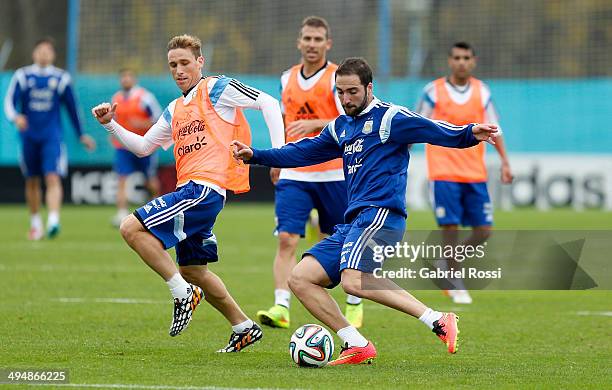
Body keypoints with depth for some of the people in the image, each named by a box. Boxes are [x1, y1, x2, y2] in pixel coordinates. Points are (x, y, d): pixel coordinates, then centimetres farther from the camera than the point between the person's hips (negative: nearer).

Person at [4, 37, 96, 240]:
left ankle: (53, 221, -27)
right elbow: (9, 102, -3)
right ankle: (35, 222, 25)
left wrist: (81, 135, 17)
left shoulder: (61, 78, 4)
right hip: (29, 137, 1)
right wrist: (15, 117, -25)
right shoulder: (22, 76, 2)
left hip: (52, 137, -1)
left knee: (53, 178, -17)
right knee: (32, 182, 10)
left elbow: (71, 108, 12)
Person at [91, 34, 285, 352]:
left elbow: (268, 103, -5)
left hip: (205, 188, -9)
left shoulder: (217, 89, 0)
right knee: (193, 270, 15)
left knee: (131, 228, -19)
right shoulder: (175, 110, 23)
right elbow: (143, 147, 28)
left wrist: (277, 150, -14)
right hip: (189, 190, 9)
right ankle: (244, 328, 25)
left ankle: (183, 293, -14)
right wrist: (111, 125, 15)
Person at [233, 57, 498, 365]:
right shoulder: (340, 127, 22)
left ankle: (439, 322, -30)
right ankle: (357, 347, -2)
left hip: (381, 213, -9)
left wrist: (469, 134, -30)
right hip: (353, 221, 9)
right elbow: (303, 152, 32)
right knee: (300, 279, 0)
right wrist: (255, 156, 26)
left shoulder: (389, 117, -1)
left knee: (353, 280, -32)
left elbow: (435, 131, -12)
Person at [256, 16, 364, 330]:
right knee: (286, 239, -13)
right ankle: (281, 307, -19)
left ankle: (354, 304, 28)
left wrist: (315, 124, -29)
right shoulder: (287, 78, 10)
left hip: (333, 174, -3)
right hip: (294, 175, 3)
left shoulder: (338, 78, -6)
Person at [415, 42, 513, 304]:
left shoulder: (482, 91, 8)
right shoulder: (434, 91, -1)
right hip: (443, 171, -3)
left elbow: (493, 128, 11)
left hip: (475, 172, 3)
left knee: (483, 230, -1)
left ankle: (450, 265, 22)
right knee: (450, 226, -8)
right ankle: (455, 284, 6)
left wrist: (504, 161, 3)